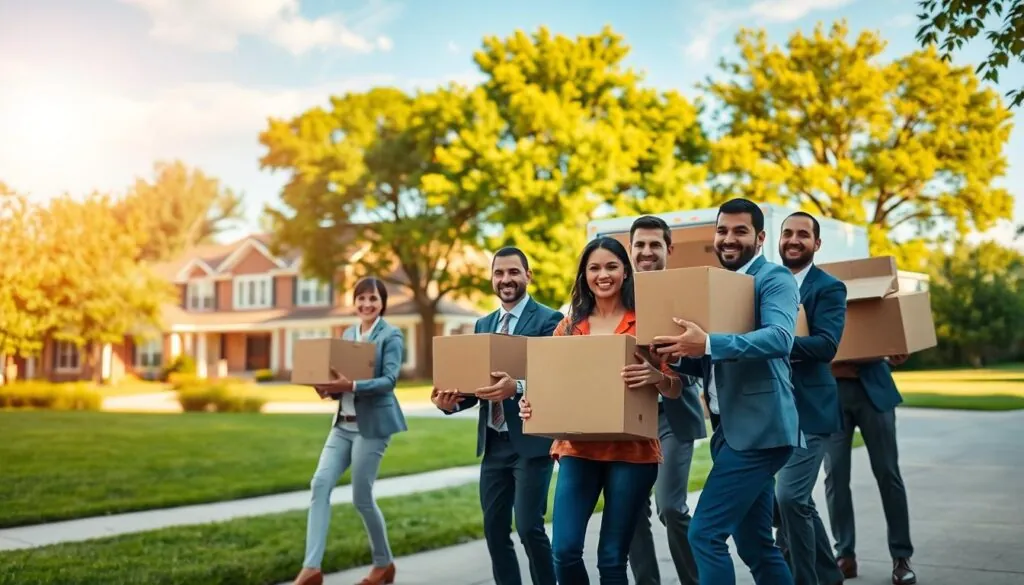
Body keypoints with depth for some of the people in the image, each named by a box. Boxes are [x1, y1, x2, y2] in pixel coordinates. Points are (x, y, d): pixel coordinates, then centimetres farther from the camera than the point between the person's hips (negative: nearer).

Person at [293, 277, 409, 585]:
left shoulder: (391, 335, -6)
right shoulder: (347, 334, 14)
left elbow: (389, 380, -17)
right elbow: (342, 377, 17)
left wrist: (352, 386, -30)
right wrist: (330, 388, -6)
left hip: (372, 424, -6)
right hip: (343, 424, 6)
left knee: (361, 498, -2)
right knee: (320, 484, -8)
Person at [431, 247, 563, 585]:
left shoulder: (547, 320, -6)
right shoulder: (483, 325, 15)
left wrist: (516, 387, -35)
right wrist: (450, 400, -6)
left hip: (530, 442, -7)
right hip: (493, 444, 7)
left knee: (529, 526, -9)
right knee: (494, 529, 9)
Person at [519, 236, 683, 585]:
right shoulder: (570, 327, 10)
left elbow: (675, 389, -2)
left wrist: (656, 376, -24)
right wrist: (534, 404, -9)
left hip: (631, 450, -2)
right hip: (578, 448, 3)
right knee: (564, 551, -7)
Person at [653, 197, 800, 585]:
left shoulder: (774, 278, -8)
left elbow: (779, 339, -26)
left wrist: (707, 344, -35)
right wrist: (678, 355, -2)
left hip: (757, 428, -9)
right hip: (731, 428, 9)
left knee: (705, 533, -12)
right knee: (754, 544, 14)